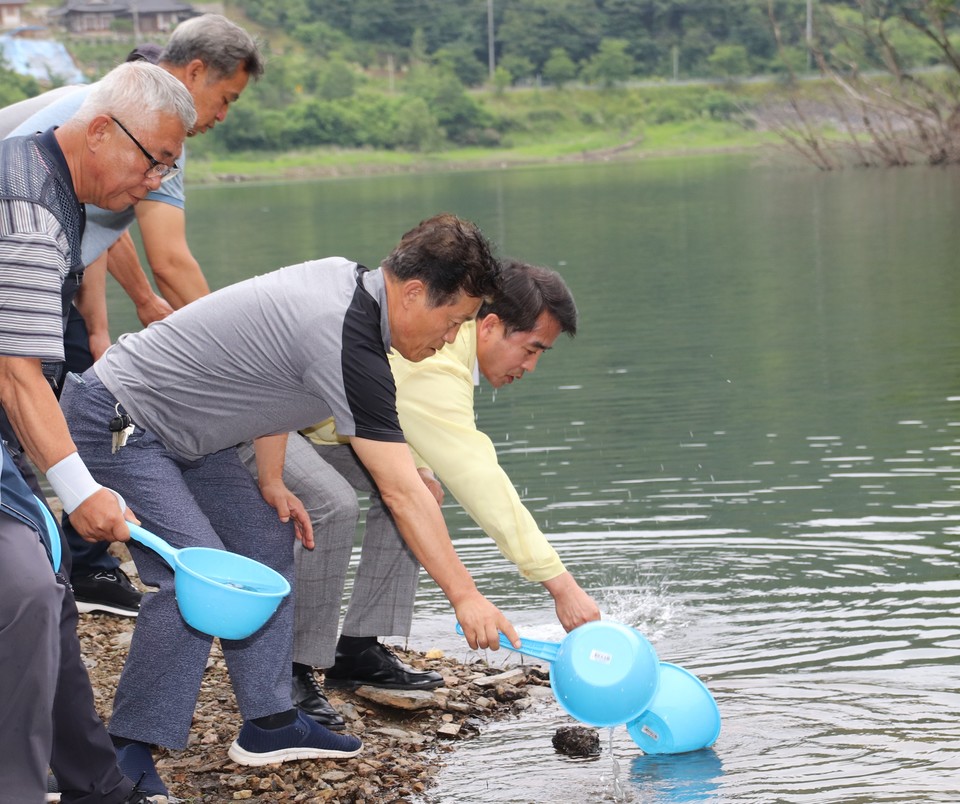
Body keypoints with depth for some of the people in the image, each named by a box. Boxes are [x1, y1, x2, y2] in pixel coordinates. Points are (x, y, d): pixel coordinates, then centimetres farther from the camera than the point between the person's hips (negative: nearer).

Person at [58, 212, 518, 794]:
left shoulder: (345, 280, 1)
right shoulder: (347, 342, -27)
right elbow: (402, 491, -26)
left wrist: (271, 483, 11)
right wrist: (465, 595, -21)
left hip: (178, 432, 11)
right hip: (115, 423, -11)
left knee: (267, 543, 9)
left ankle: (269, 724, 12)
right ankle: (126, 754, -12)